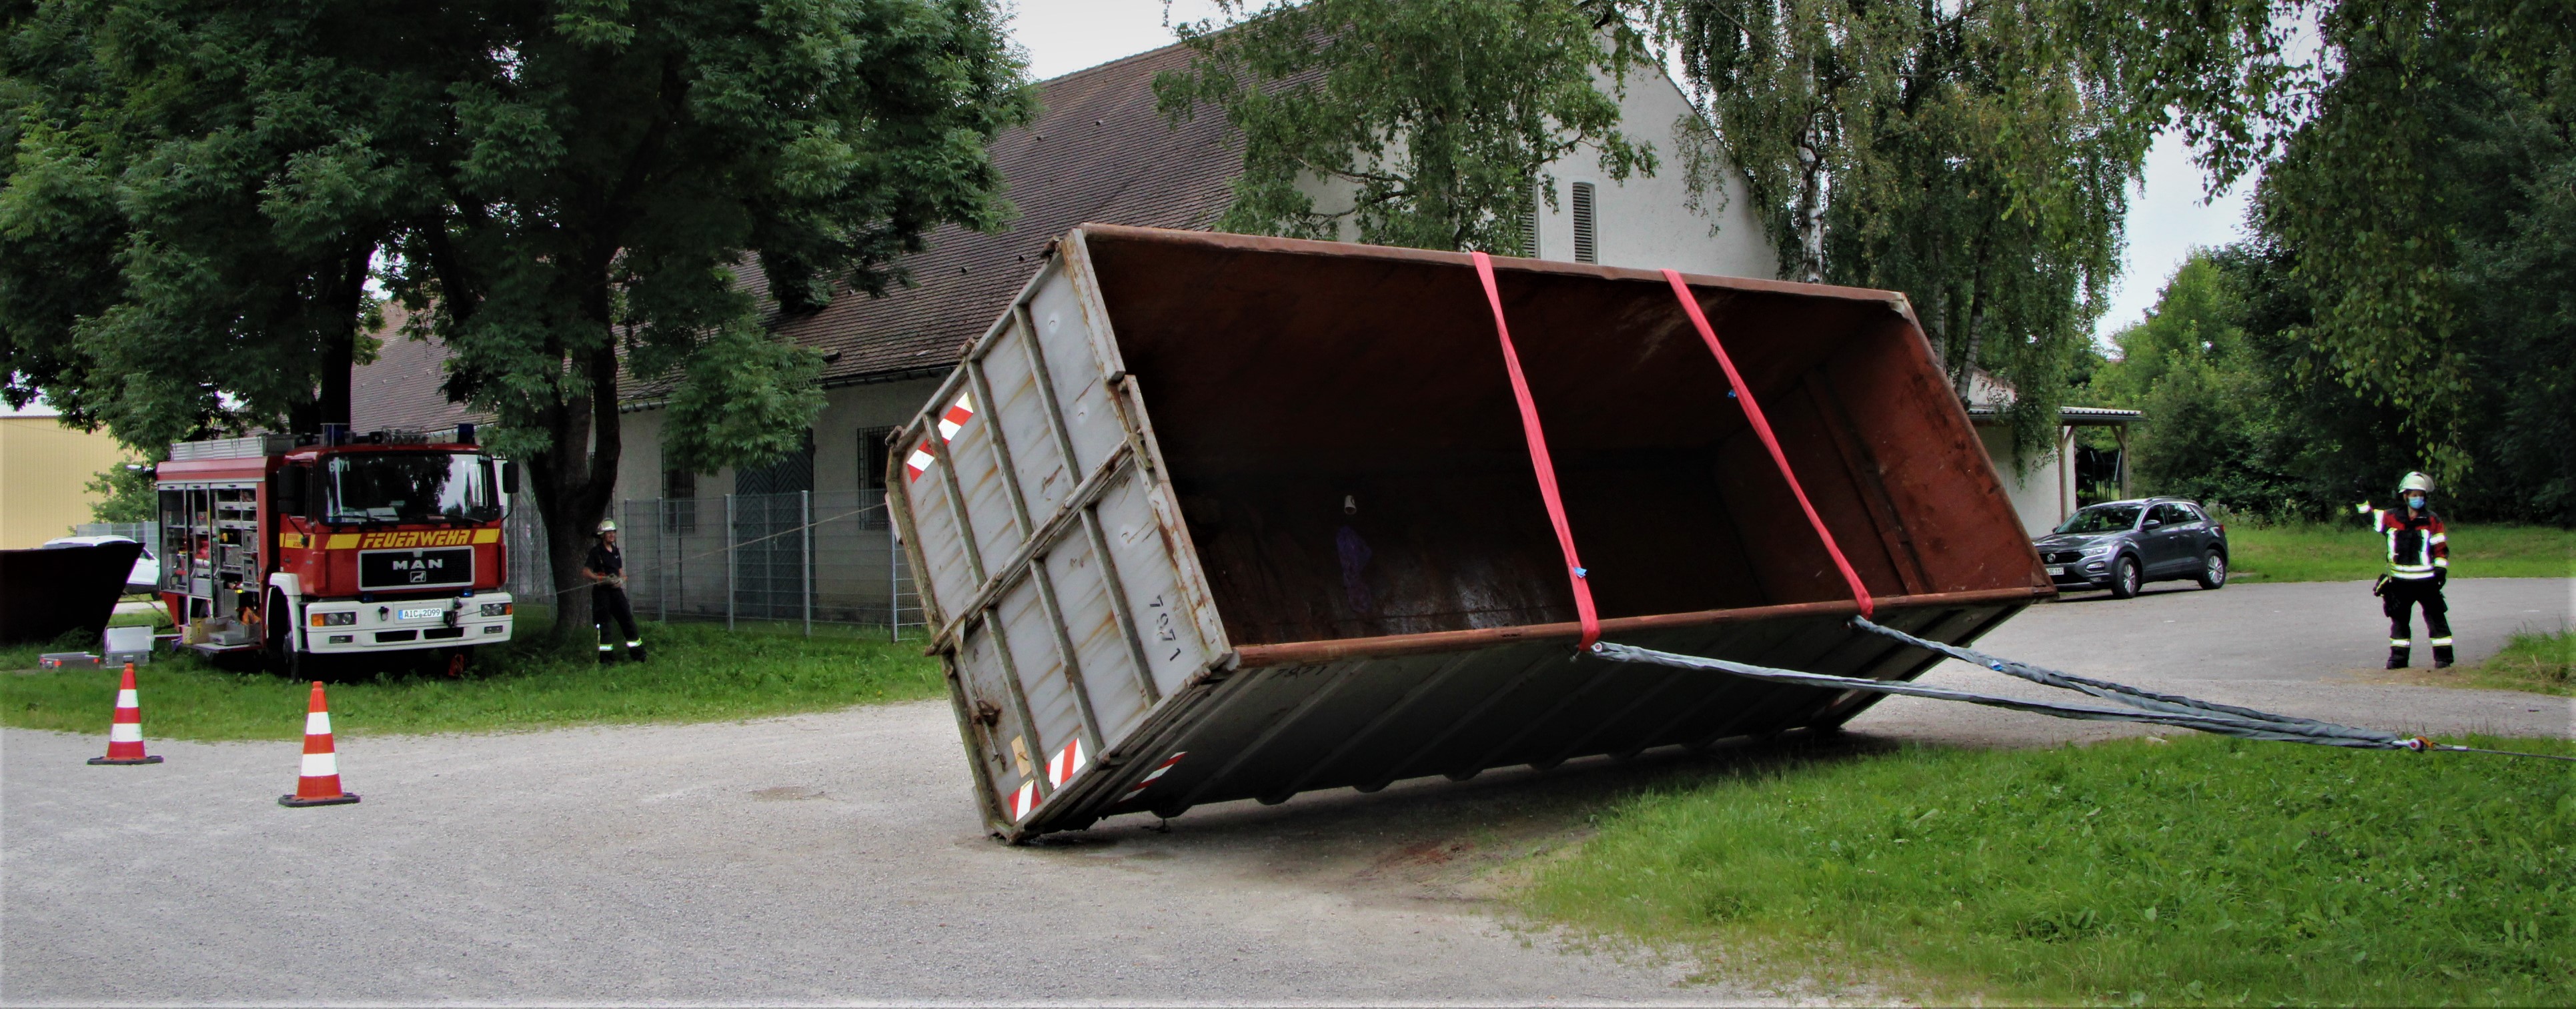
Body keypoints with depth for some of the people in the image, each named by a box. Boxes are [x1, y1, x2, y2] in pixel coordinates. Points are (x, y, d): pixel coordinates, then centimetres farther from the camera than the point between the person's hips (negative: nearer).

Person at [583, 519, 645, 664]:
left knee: (628, 620, 4)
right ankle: (606, 658, 2)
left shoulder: (615, 551, 15)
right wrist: (602, 579, -23)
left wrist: (620, 580, -1)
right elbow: (586, 572, -12)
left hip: (615, 590, 6)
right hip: (601, 591, -6)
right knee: (603, 624, -4)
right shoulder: (596, 551, -6)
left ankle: (638, 655, 9)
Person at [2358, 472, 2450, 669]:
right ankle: (2399, 656, 17)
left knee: (2436, 617, 0)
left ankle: (2443, 656, 5)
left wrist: (2441, 569, -8)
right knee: (2399, 619, 9)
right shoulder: (2393, 519, 3)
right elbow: (2372, 516, 16)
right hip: (2401, 580, 3)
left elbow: (2441, 548, -1)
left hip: (2426, 580, -3)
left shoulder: (2433, 521, -2)